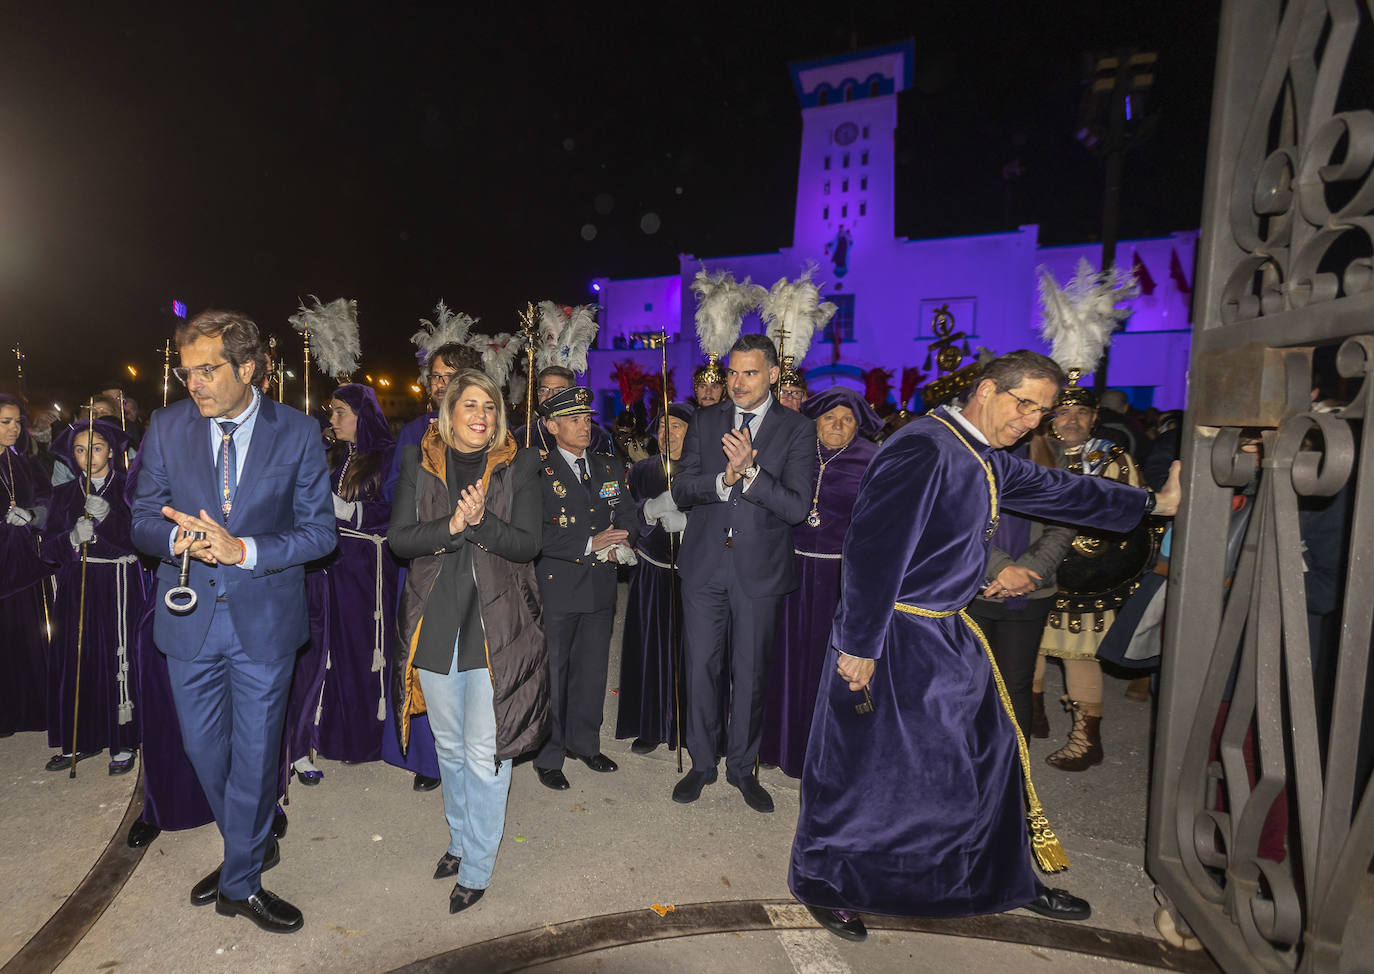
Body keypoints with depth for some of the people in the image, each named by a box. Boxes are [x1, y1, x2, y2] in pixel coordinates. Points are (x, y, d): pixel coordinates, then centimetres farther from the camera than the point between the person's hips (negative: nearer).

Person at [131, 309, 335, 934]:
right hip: (190, 612, 3)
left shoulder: (298, 433, -8)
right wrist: (180, 538, -19)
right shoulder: (166, 427, -1)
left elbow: (319, 531, -7)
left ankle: (240, 882, 30)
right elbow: (144, 520, 4)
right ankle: (252, 845, 43)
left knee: (255, 751, 8)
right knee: (203, 748, 17)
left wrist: (243, 549, -22)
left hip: (265, 617, -3)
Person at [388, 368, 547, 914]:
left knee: (485, 751, 0)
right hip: (435, 622, 3)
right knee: (449, 745, 18)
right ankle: (460, 838, 41)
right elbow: (399, 538, -2)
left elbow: (527, 544, -6)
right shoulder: (419, 463, 4)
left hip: (496, 623, -2)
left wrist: (482, 521, -23)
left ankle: (476, 867, 20)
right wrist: (451, 526, -19)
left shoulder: (516, 466, -1)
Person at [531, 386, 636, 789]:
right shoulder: (536, 471, -7)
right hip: (555, 589, -5)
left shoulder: (610, 467, 10)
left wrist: (621, 548, -13)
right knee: (551, 673, 6)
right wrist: (590, 544, -18)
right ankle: (548, 756, 24)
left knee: (592, 669, 16)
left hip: (600, 588, 5)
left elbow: (626, 516, 8)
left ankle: (584, 743, 36)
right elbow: (536, 532, -16)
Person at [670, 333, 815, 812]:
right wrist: (724, 478, -20)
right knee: (701, 667, 10)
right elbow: (681, 491, -1)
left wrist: (749, 470, -24)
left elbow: (796, 507, -12)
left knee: (750, 673, 11)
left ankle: (743, 767, 32)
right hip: (704, 565, 2)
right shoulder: (705, 421, 5)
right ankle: (702, 763, 30)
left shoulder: (797, 429, -3)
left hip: (759, 568, -2)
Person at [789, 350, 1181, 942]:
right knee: (864, 765, 5)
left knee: (990, 753, 20)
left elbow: (1060, 491, 25)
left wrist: (1156, 501, 26)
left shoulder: (991, 464, 10)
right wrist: (858, 645, -24)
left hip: (948, 635, 10)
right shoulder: (922, 449, -21)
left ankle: (1005, 881, 43)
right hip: (890, 638, -10)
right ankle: (821, 883, 29)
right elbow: (874, 548, -25)